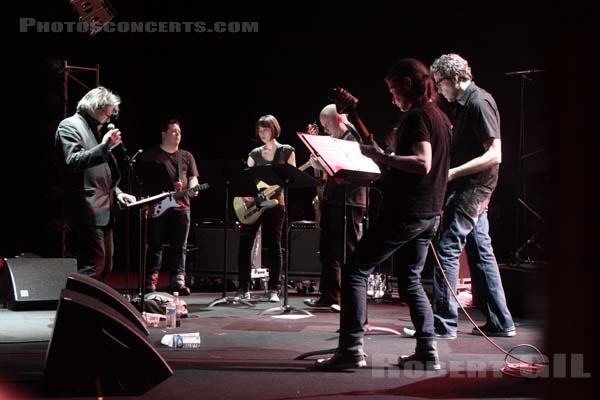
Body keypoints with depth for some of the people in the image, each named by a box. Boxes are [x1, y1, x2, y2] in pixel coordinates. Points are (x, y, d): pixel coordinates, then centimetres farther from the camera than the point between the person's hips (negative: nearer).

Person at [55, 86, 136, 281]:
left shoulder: (96, 130, 23)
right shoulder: (69, 126, -3)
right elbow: (73, 162, -19)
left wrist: (117, 192, 16)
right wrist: (104, 147, -25)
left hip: (103, 211, 10)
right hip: (87, 211, -10)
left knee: (105, 266, 10)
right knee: (93, 265, -16)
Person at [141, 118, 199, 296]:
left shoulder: (186, 156, 16)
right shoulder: (150, 155, 7)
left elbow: (193, 178, 14)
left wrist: (192, 188, -8)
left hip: (181, 206, 3)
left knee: (179, 247, 0)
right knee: (155, 246, -2)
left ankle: (177, 281, 1)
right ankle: (150, 281, 0)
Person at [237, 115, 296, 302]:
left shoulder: (286, 151, 4)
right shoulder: (255, 153, 12)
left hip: (274, 201, -3)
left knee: (273, 245, -3)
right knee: (244, 244, 0)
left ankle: (273, 290, 2)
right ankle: (244, 289, 7)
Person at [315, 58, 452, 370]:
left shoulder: (416, 116, -13)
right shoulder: (441, 117, 15)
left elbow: (422, 163, -25)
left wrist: (383, 158, -21)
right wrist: (394, 152, 19)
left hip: (405, 212, -9)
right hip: (430, 213, 10)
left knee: (355, 272, -4)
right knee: (410, 280, 16)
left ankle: (351, 349, -9)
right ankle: (427, 351, 10)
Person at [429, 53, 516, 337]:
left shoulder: (479, 102, -14)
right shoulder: (461, 105, 15)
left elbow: (494, 154, -21)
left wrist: (453, 172, -26)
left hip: (473, 187, -10)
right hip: (468, 189, 10)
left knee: (447, 249, -11)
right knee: (480, 253, 11)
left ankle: (443, 323, -9)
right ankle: (500, 322, 17)